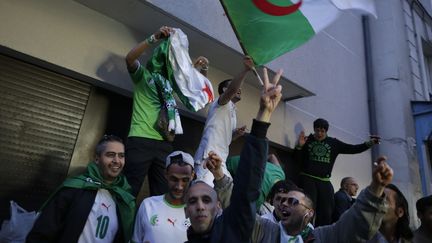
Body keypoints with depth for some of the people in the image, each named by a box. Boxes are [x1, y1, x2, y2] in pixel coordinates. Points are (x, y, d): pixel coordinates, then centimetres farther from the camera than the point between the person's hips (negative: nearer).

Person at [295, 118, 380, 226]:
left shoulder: (333, 143, 11)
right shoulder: (307, 140, 4)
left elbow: (352, 149, 10)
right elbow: (298, 159, 1)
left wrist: (369, 144, -2)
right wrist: (300, 146, -16)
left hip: (324, 182, 4)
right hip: (307, 179, -3)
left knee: (326, 213, 6)